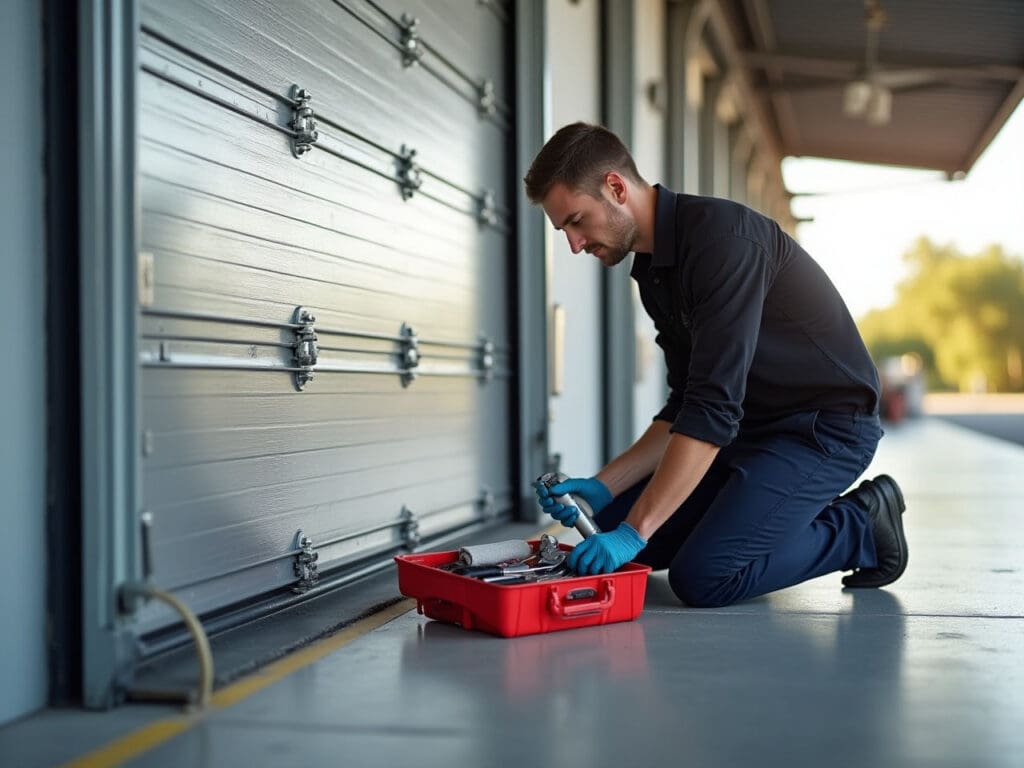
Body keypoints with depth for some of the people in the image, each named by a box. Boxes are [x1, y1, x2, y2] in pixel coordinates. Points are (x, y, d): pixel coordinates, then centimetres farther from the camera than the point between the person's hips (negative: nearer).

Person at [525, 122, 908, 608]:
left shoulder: (721, 237, -25)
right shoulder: (653, 270, 6)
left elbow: (714, 406, -31)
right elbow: (685, 407, 11)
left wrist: (635, 531, -33)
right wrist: (605, 486, -1)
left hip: (827, 426, -9)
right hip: (756, 426, 9)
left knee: (701, 576, -22)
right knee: (612, 527, 5)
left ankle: (859, 528, 1)